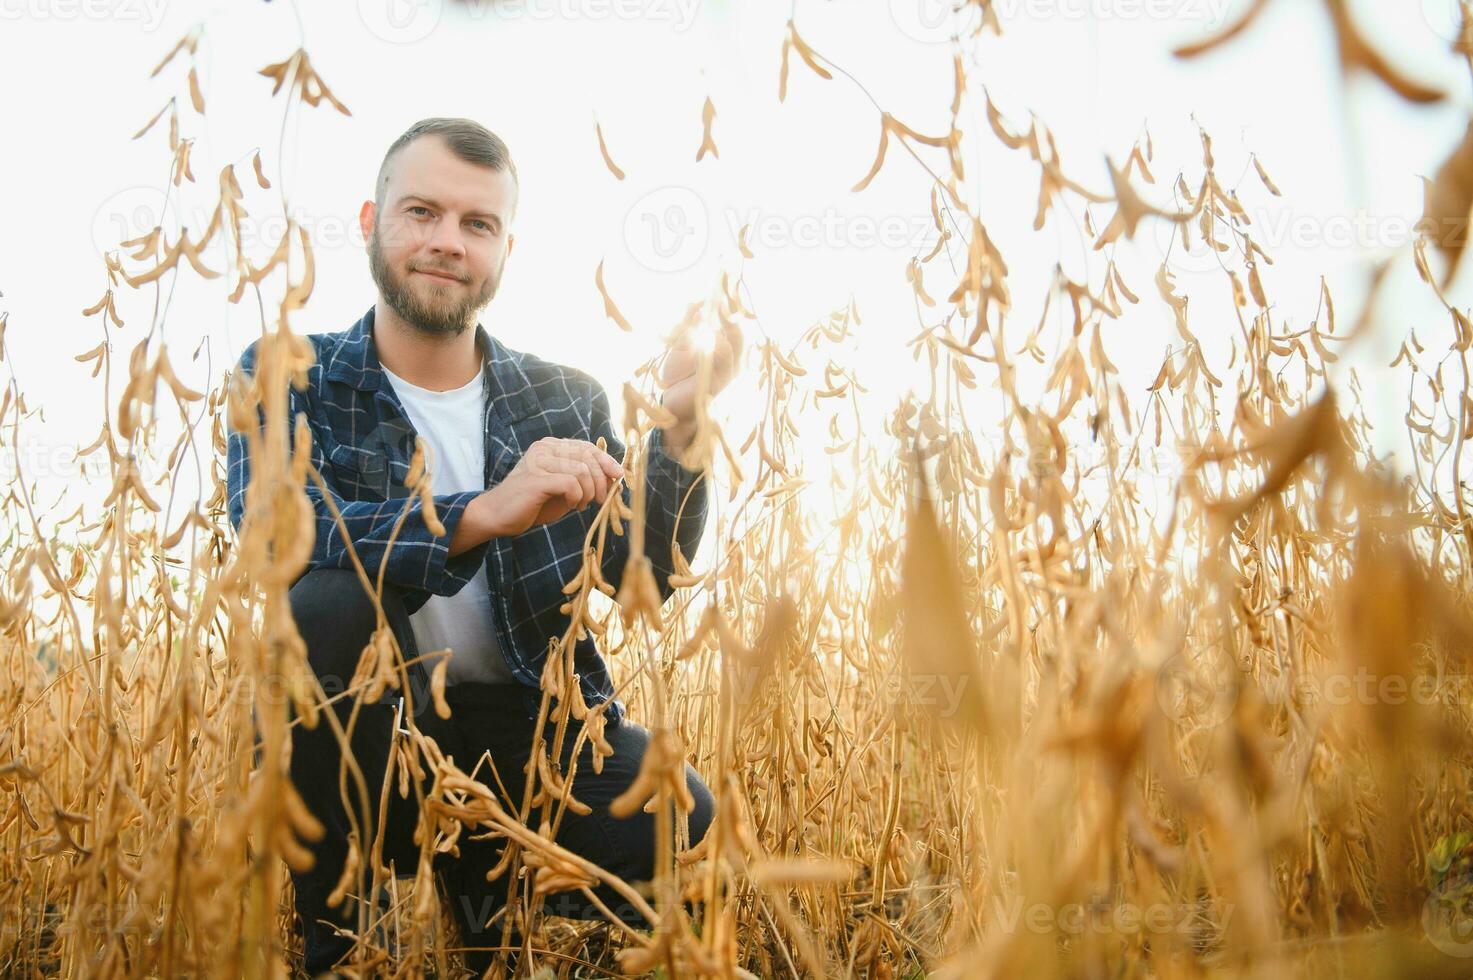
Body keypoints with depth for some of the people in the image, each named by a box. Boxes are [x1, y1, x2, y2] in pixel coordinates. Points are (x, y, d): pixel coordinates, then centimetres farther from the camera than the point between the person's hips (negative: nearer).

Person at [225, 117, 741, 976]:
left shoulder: (566, 401, 8)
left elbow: (644, 578, 0)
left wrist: (681, 429, -16)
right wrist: (480, 515, -34)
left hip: (523, 718, 2)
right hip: (359, 728, -1)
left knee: (685, 834, -24)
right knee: (327, 599, -32)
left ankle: (483, 873, 7)